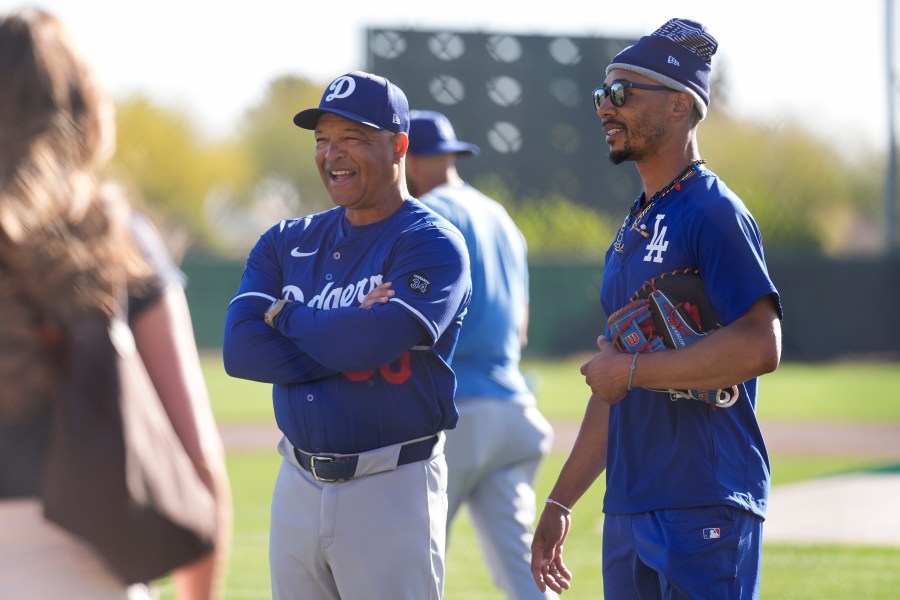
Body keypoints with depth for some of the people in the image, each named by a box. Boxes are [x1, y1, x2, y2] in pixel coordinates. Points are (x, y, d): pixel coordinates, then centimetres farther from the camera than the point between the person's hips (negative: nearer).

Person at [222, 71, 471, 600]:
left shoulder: (433, 244, -5)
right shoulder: (288, 242, 12)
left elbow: (374, 338, -21)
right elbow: (240, 349, -2)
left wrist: (286, 315, -4)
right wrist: (347, 335, -12)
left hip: (393, 491, -6)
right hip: (298, 489, 6)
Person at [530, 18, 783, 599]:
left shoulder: (714, 213, -9)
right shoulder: (631, 232, 20)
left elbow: (761, 346, -22)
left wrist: (631, 369, -15)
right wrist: (562, 501, 22)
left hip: (704, 510, -9)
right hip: (628, 509, 9)